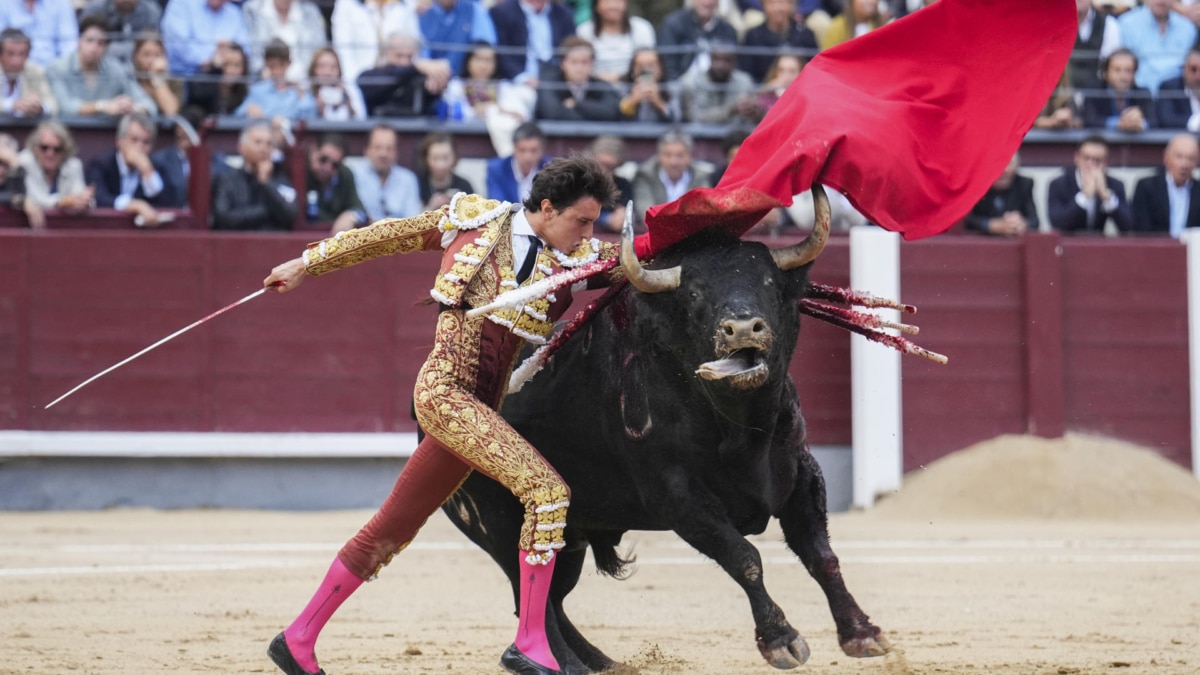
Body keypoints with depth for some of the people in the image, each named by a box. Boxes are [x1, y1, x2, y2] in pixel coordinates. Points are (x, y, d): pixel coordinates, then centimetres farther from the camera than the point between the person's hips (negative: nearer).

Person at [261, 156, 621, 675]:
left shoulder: (573, 258, 9)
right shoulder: (474, 220, 1)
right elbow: (391, 235, 11)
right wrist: (308, 264, 17)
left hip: (480, 410, 6)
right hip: (443, 389, -6)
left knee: (389, 534, 13)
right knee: (547, 491, -21)